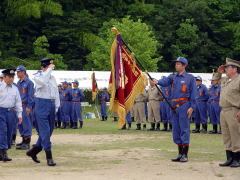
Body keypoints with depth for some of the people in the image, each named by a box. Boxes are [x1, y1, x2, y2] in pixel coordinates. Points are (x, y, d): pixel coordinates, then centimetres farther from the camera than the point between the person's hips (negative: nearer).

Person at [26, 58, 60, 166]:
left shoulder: (53, 78, 14)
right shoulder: (37, 77, -4)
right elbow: (43, 81, -28)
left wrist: (56, 106, 15)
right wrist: (49, 70, -21)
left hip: (52, 104, 7)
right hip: (42, 104, -7)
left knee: (49, 130, 10)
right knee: (45, 131, -8)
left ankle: (33, 151, 25)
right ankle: (49, 157, -7)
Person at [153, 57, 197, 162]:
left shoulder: (190, 78, 1)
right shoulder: (172, 77, 14)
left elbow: (193, 93, -2)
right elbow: (165, 82, -6)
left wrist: (192, 107, -10)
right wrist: (157, 82, -28)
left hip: (184, 106, -6)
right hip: (174, 106, 6)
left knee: (184, 129, -6)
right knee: (176, 130, 8)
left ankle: (185, 155, -1)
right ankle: (180, 154, 16)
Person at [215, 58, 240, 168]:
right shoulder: (225, 80, 17)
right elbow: (216, 79, 38)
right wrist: (219, 72, 17)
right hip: (223, 112, 9)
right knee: (226, 137, 11)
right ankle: (230, 159, 17)